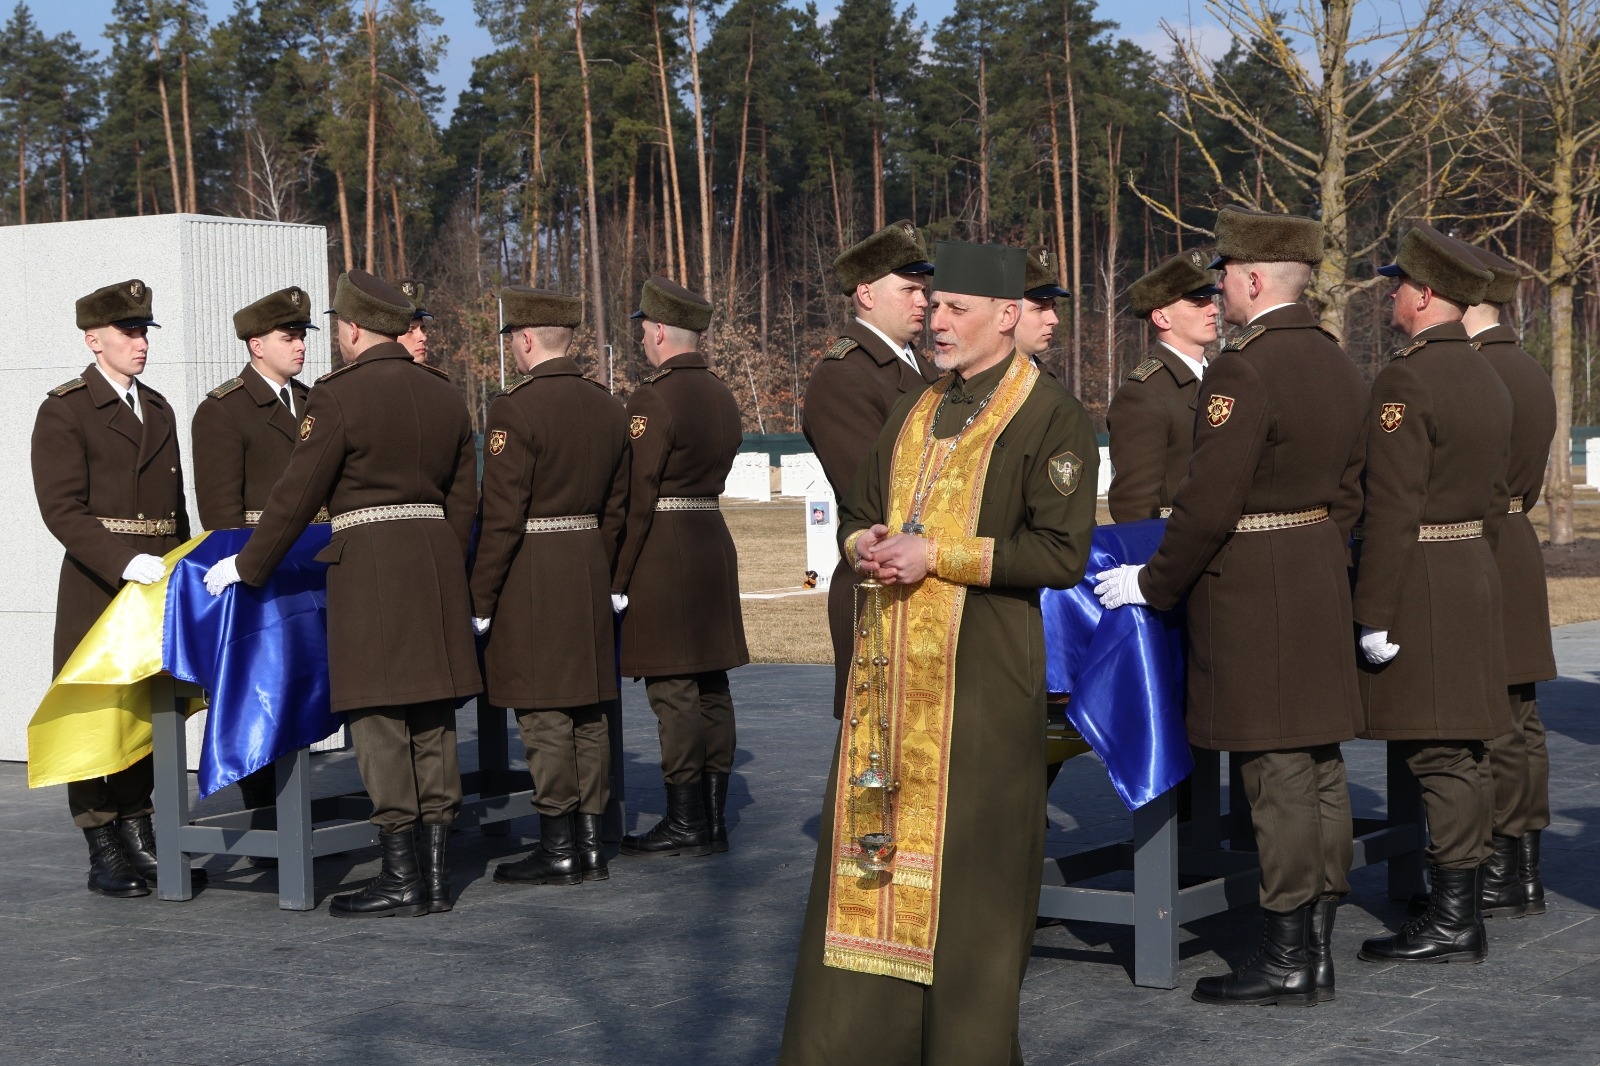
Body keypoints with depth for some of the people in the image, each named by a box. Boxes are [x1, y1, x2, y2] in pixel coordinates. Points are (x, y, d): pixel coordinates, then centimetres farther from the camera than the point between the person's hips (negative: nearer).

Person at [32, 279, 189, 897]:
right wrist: (125, 562, -25)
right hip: (97, 588, -6)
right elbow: (61, 509, -14)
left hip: (158, 585, 6)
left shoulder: (159, 410, 18)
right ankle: (104, 854, 1)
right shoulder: (64, 411, -3)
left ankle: (138, 834, 17)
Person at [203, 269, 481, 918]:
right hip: (438, 558, 7)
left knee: (378, 719, -3)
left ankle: (401, 879, -2)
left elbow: (297, 494, -7)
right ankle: (437, 875, 10)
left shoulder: (339, 395, -8)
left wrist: (248, 566, 2)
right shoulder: (444, 395, 12)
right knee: (432, 720, 8)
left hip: (369, 564, -7)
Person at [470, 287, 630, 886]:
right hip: (591, 570, 8)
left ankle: (558, 851, 1)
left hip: (531, 579, -8)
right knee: (588, 713, 11)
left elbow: (501, 517, -16)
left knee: (544, 718, -3)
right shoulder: (607, 407, 9)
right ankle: (590, 844, 16)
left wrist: (481, 601, -11)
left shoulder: (515, 409, -14)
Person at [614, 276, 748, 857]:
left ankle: (686, 824, -2)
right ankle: (715, 819, 14)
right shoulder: (722, 396, 13)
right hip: (714, 541, 9)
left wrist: (618, 579, -12)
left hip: (663, 549, -9)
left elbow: (637, 496, -15)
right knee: (711, 686, 10)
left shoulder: (653, 398, -14)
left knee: (673, 691, -5)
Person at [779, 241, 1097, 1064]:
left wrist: (937, 554, -17)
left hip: (982, 673, -7)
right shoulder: (914, 414, 16)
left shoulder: (1050, 418, -6)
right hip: (891, 668, 7)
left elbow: (1060, 554, -14)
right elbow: (856, 511, 25)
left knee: (969, 855, -1)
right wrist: (867, 544, 0)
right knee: (872, 837, 9)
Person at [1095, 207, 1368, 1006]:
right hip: (1319, 582, 9)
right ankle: (1317, 951, 17)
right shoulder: (1338, 367, 11)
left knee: (1277, 776, -5)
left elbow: (1207, 505, -20)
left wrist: (1153, 585, -8)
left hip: (1248, 589, -9)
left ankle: (1286, 961, 1)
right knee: (1319, 768, 10)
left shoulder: (1242, 370, -17)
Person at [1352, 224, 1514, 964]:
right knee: (1461, 751, 12)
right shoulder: (1487, 378, 13)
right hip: (1476, 570, 9)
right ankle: (1463, 911, 18)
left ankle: (1451, 924, -3)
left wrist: (1374, 617, -18)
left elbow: (1392, 509, -20)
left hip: (1419, 581, -9)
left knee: (1437, 754, -6)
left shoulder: (1406, 380, -16)